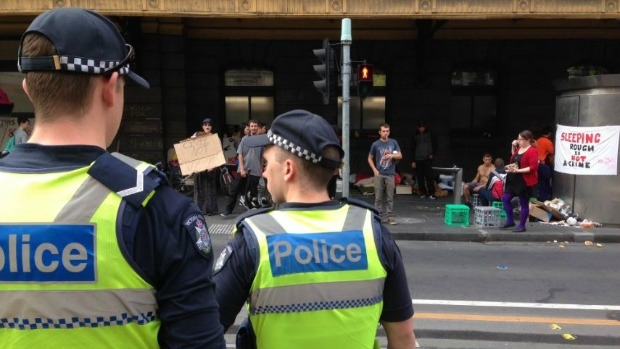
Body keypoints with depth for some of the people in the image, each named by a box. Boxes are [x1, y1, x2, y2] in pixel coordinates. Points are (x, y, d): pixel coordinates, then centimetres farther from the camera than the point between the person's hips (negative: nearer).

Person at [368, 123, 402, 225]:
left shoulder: (393, 142, 6)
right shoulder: (375, 144, 2)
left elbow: (400, 156, 7)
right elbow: (370, 159, 10)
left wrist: (392, 155, -13)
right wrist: (375, 170, -1)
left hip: (390, 174, 1)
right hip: (379, 174, -1)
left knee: (390, 197, 3)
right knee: (378, 197, 1)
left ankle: (390, 217, 10)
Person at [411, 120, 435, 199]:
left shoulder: (429, 134, 5)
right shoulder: (415, 135, 9)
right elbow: (413, 148, 11)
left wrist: (431, 154, -5)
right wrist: (413, 160, 7)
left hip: (428, 158, -2)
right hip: (418, 159, 2)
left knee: (429, 176, -7)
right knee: (420, 177, 2)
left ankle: (431, 193, -4)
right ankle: (422, 193, 10)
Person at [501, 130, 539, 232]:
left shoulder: (532, 151, -15)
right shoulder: (519, 149, 11)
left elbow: (533, 167, -22)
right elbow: (514, 159, 29)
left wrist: (518, 170, -26)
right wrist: (513, 147, 15)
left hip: (525, 182, -9)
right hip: (514, 180, 9)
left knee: (523, 204, 2)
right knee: (505, 198, 9)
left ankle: (522, 225, 12)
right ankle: (510, 221, 20)